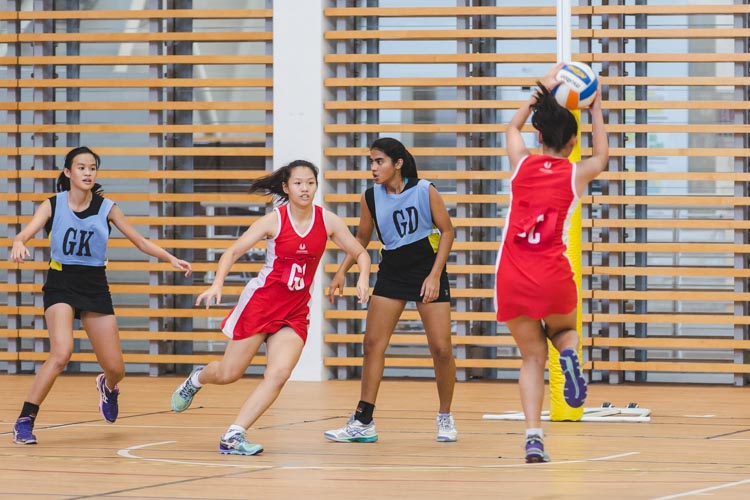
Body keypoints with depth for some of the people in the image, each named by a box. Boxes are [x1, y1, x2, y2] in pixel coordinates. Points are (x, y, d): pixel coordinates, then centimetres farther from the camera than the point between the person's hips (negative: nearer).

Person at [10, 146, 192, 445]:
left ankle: (108, 387, 44)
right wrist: (19, 244, -42)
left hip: (95, 287, 3)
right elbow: (26, 233, -18)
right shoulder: (53, 205, -4)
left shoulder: (106, 208, 1)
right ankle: (25, 420, -19)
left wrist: (171, 259, -8)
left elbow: (140, 241, 5)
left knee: (115, 368, 4)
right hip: (60, 285, -3)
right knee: (62, 353, -28)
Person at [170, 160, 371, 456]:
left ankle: (234, 436, -13)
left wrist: (363, 278, -15)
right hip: (261, 301, -3)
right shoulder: (274, 220, -11)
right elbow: (232, 252, -12)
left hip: (295, 311, 3)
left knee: (279, 374, -17)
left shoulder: (327, 221, -3)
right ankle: (197, 378, 40)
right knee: (228, 375, 4)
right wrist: (217, 285, -27)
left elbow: (360, 254, 6)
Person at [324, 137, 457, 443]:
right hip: (391, 273, 3)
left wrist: (435, 275, -14)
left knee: (441, 349, -5)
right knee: (373, 343, -5)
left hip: (427, 272, -3)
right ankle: (363, 422, -2)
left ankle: (445, 418, 14)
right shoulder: (371, 197, -4)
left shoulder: (425, 191, -13)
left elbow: (447, 231, -7)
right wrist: (342, 272, 1)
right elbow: (362, 238, 10)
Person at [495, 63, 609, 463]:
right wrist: (596, 110, 37)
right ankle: (569, 355, -8)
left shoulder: (522, 162, 5)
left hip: (511, 279, 1)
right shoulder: (576, 173, 2)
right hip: (552, 278, -1)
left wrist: (543, 89, 35)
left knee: (532, 357, 13)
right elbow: (602, 156, 28)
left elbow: (513, 125, 29)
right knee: (563, 330, 29)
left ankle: (533, 435, -5)